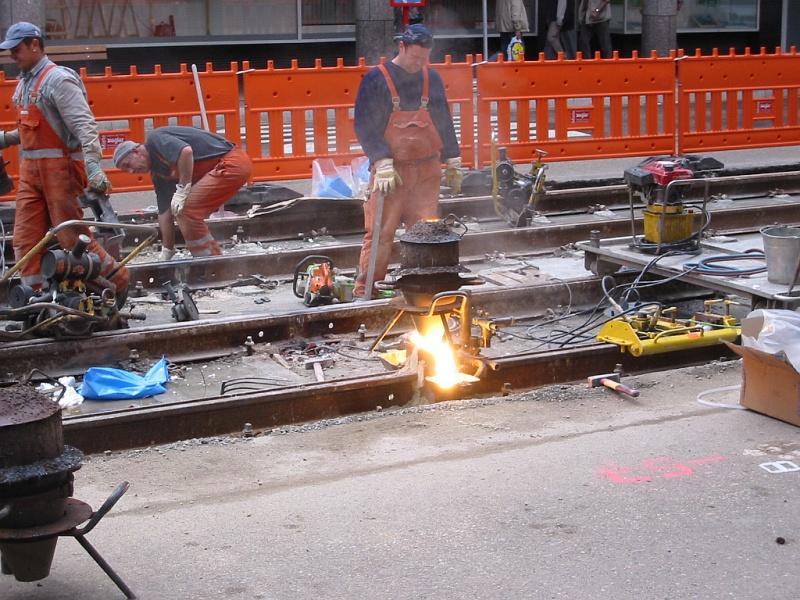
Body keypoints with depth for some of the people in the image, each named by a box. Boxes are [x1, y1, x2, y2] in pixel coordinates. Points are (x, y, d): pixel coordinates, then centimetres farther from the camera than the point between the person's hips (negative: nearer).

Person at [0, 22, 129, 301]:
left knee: (72, 236, -5)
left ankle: (118, 281, 11)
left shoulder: (58, 79, -11)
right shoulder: (25, 82, 16)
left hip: (60, 166, -9)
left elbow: (84, 124, -20)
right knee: (25, 239, 4)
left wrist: (93, 165, -31)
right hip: (30, 168, 9)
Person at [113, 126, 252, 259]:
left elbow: (186, 151, -26)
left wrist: (182, 191, -18)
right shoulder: (158, 174, 18)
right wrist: (166, 252, 20)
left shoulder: (154, 139, -8)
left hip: (230, 163, -10)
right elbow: (165, 212, 19)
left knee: (186, 211, -11)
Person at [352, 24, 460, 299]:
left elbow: (444, 122, 17)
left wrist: (453, 163, 16)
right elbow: (365, 127, -9)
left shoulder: (431, 79, 10)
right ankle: (365, 289, 2)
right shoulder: (376, 80, -5)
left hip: (427, 170, 4)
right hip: (391, 172, -4)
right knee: (381, 232, -5)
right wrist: (383, 164, -17)